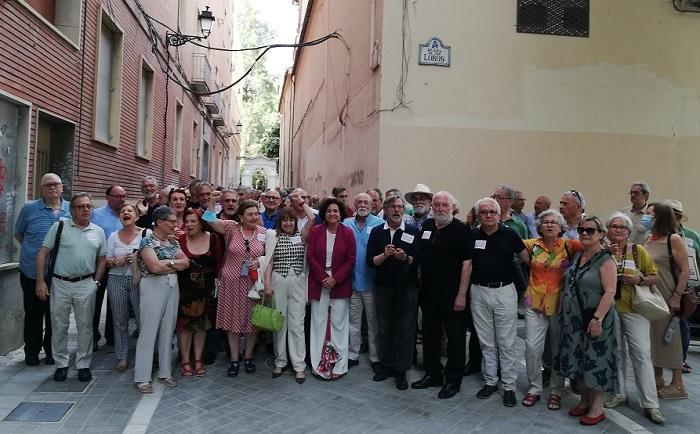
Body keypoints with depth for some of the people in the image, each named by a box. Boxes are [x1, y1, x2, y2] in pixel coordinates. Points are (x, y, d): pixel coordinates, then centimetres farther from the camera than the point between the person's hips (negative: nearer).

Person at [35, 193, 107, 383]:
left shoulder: (98, 231, 6)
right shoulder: (59, 226, -2)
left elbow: (102, 259, 12)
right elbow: (43, 254, -2)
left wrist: (96, 282, 3)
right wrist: (40, 281, -8)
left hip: (86, 285, 1)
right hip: (60, 284, -1)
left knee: (85, 326, 6)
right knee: (59, 326, 8)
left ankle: (83, 365, 18)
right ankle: (61, 364, 23)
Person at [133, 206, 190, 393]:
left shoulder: (173, 241, 11)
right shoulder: (147, 240, -8)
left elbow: (186, 263, 3)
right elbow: (155, 266, -20)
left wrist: (166, 263, -10)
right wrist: (174, 262, -6)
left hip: (172, 286, 6)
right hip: (153, 287, -6)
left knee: (168, 331, 10)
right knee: (148, 331, -2)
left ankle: (165, 372, 20)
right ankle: (142, 377, 7)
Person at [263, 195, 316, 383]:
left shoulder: (301, 236, 8)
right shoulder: (273, 237, 7)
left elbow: (312, 218, -5)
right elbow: (269, 261, 3)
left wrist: (301, 202, 4)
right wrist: (267, 284, -5)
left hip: (298, 283, 0)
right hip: (278, 282, 0)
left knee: (297, 324, 1)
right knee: (279, 323, 8)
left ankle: (299, 365, 7)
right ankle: (280, 361, 21)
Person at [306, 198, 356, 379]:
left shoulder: (348, 233, -1)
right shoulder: (315, 231, 0)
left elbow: (350, 260, -2)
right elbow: (311, 256, -2)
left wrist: (335, 279, -10)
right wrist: (324, 277, -10)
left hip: (340, 284, -1)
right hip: (318, 283, 1)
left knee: (338, 323, 2)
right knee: (319, 323, 5)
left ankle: (338, 365, 12)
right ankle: (319, 364, 14)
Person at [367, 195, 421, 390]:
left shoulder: (413, 231, 0)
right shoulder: (377, 232, 4)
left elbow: (419, 260, -5)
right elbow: (370, 261, -2)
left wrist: (405, 257, -24)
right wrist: (385, 254, -19)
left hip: (407, 287, -2)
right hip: (383, 286, 2)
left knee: (405, 330, 3)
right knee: (384, 328, 11)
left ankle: (401, 370, 15)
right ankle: (386, 365, 26)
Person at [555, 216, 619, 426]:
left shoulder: (605, 261, -12)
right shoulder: (577, 255, 9)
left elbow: (609, 292, -19)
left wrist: (597, 319, -25)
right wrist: (565, 313, 14)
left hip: (594, 320, -7)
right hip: (574, 319, 7)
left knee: (596, 361, 2)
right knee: (578, 360, 14)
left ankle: (597, 408, 16)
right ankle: (584, 400, 29)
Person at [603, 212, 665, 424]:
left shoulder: (638, 250, 0)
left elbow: (654, 277, 2)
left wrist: (639, 280, -18)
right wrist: (610, 257, -15)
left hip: (633, 309, -2)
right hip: (609, 309, 2)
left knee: (641, 353, -5)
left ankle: (650, 403, 2)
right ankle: (619, 393, 25)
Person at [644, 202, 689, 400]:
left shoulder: (673, 239, -9)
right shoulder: (647, 240, 7)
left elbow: (685, 271, -11)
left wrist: (676, 297, -16)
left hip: (667, 299, -6)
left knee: (669, 337, 2)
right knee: (653, 337, 12)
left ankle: (677, 384, 14)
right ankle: (658, 380, 25)